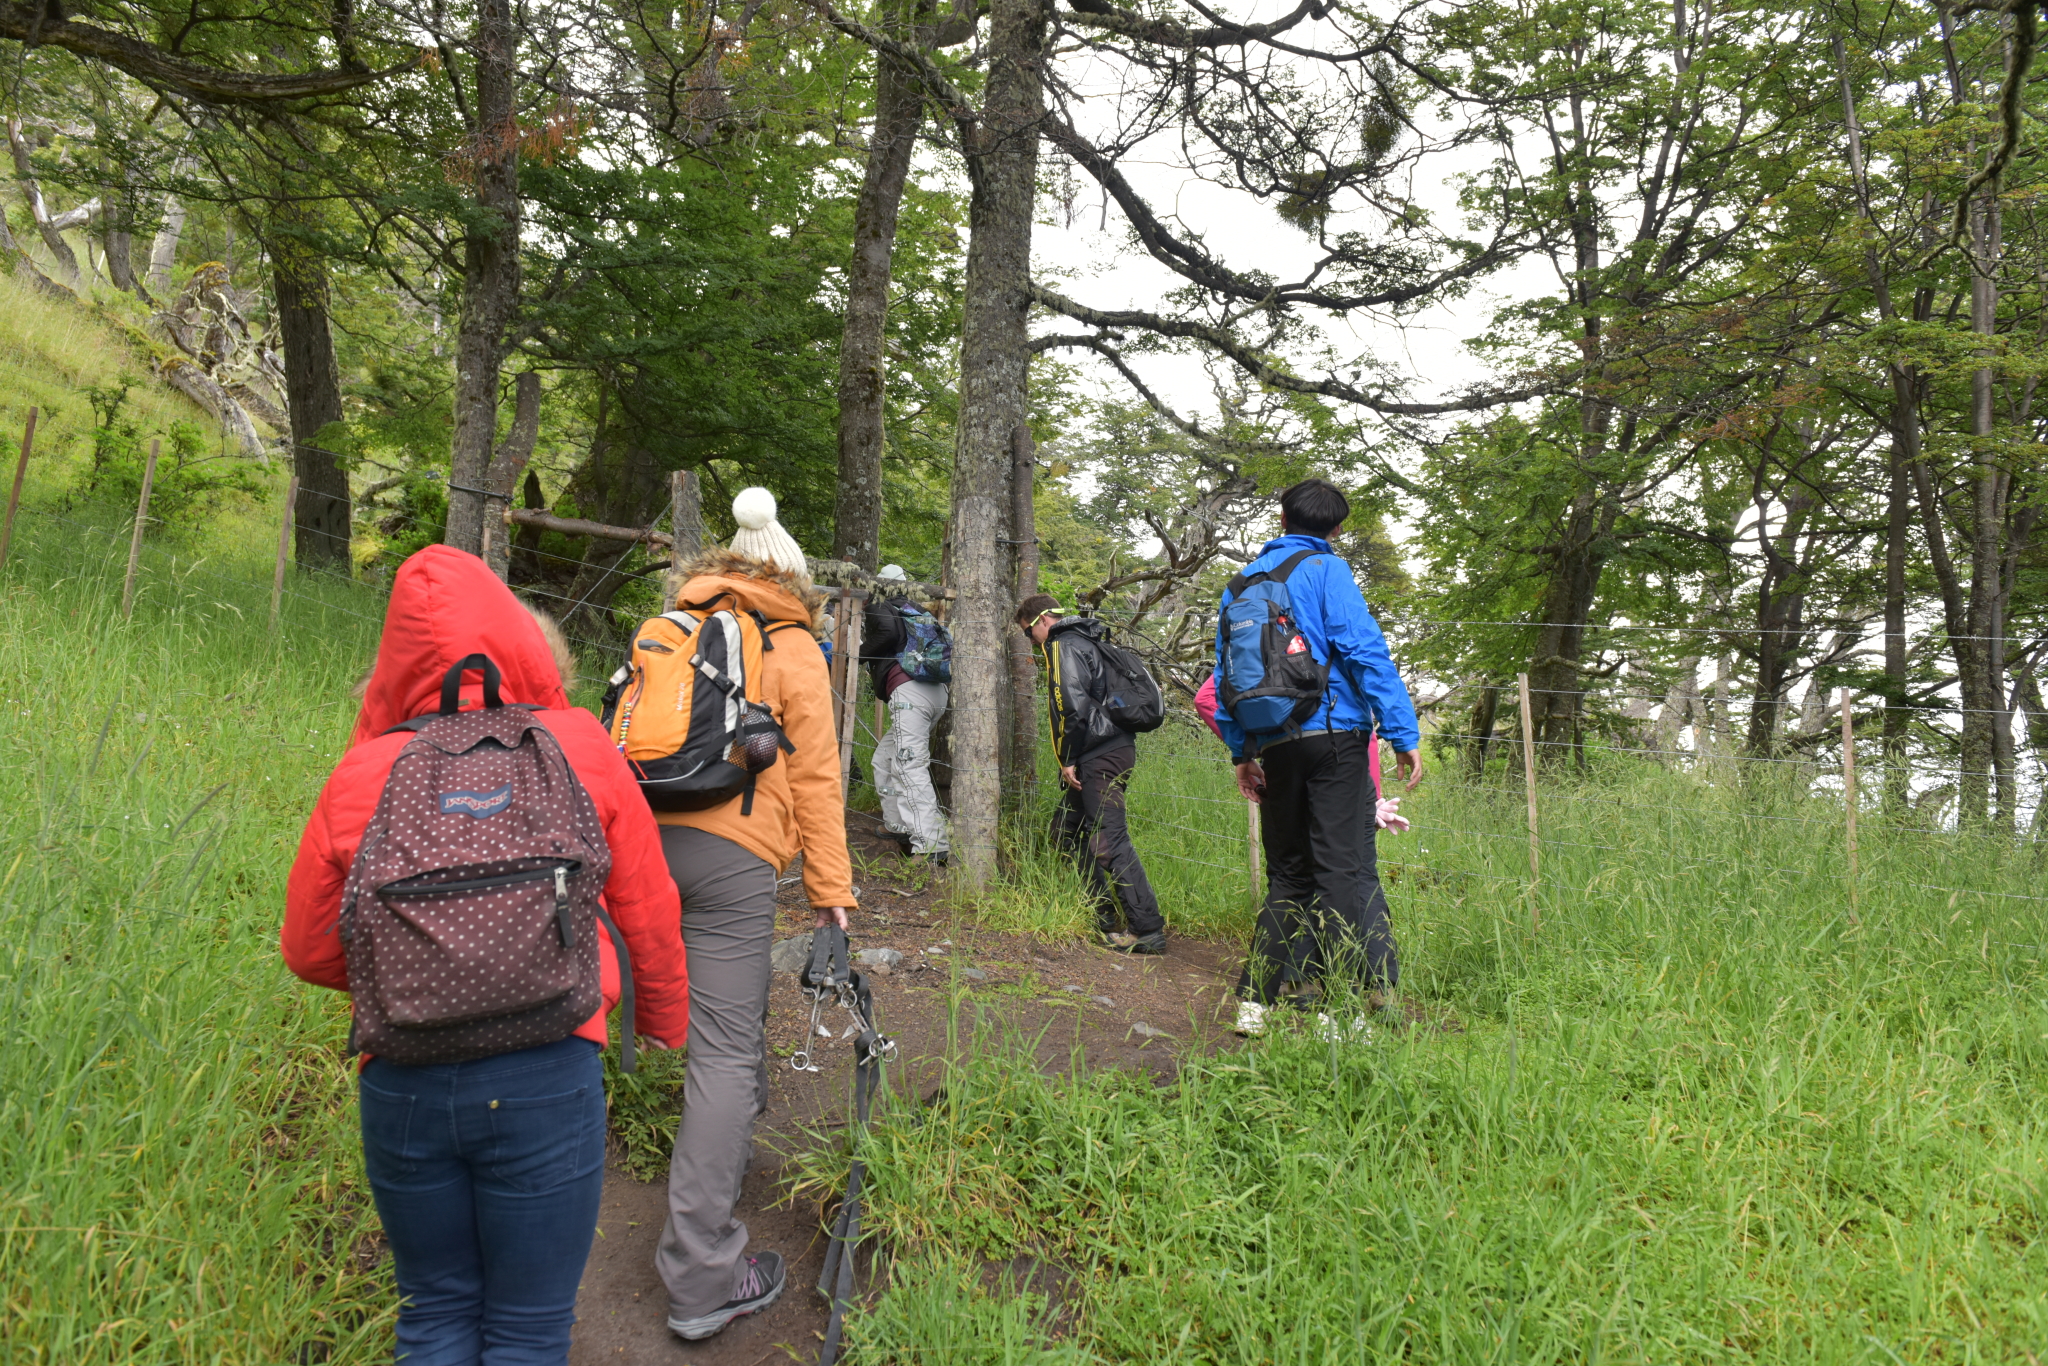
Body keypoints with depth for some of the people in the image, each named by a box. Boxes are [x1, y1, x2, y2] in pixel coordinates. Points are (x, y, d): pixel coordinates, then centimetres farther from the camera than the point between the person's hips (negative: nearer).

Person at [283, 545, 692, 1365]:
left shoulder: (363, 773, -4)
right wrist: (663, 1019, 19)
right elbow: (647, 912, 2)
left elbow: (311, 950, 5)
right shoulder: (577, 747, -7)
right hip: (545, 1075, -1)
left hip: (401, 1082, 2)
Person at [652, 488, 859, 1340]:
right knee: (724, 1051, -6)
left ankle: (739, 1130, 51)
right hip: (730, 851, -6)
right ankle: (701, 1277, -6)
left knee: (734, 996, 29)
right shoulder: (793, 648, 2)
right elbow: (814, 776, -2)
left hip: (650, 834, 6)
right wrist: (831, 889, 0)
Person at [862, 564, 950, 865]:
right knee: (885, 759, 22)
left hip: (909, 691, -9)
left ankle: (931, 847, -22)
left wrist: (860, 653, -2)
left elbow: (889, 631, -15)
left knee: (909, 768, -13)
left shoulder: (880, 608, 5)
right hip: (934, 691, 9)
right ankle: (898, 825, 26)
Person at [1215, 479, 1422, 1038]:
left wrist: (1241, 751, 14)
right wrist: (1404, 733, -11)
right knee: (1347, 865, -7)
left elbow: (1225, 673, 14)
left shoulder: (1241, 583, 16)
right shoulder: (1326, 570, -1)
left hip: (1271, 746, 5)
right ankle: (1377, 989, -12)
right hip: (1333, 736, -5)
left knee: (1288, 872, 12)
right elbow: (1365, 651, -10)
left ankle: (1257, 999, 10)